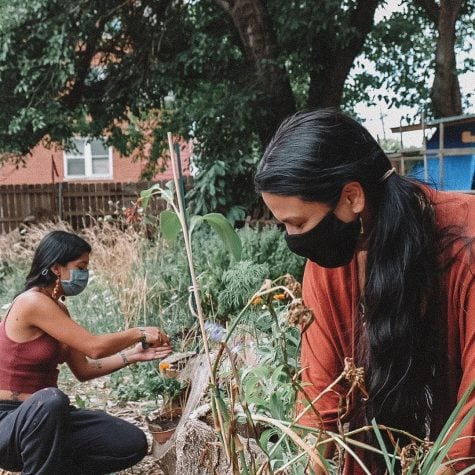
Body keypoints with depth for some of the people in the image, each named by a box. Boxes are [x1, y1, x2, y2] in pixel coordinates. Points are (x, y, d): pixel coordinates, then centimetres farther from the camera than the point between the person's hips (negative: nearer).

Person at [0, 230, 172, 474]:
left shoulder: (58, 309, 10)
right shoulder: (32, 302, -19)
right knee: (51, 400, -43)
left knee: (133, 443, -4)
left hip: (45, 417, 8)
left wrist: (132, 355, 4)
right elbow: (94, 346, -21)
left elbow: (83, 370, 12)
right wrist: (139, 333, -6)